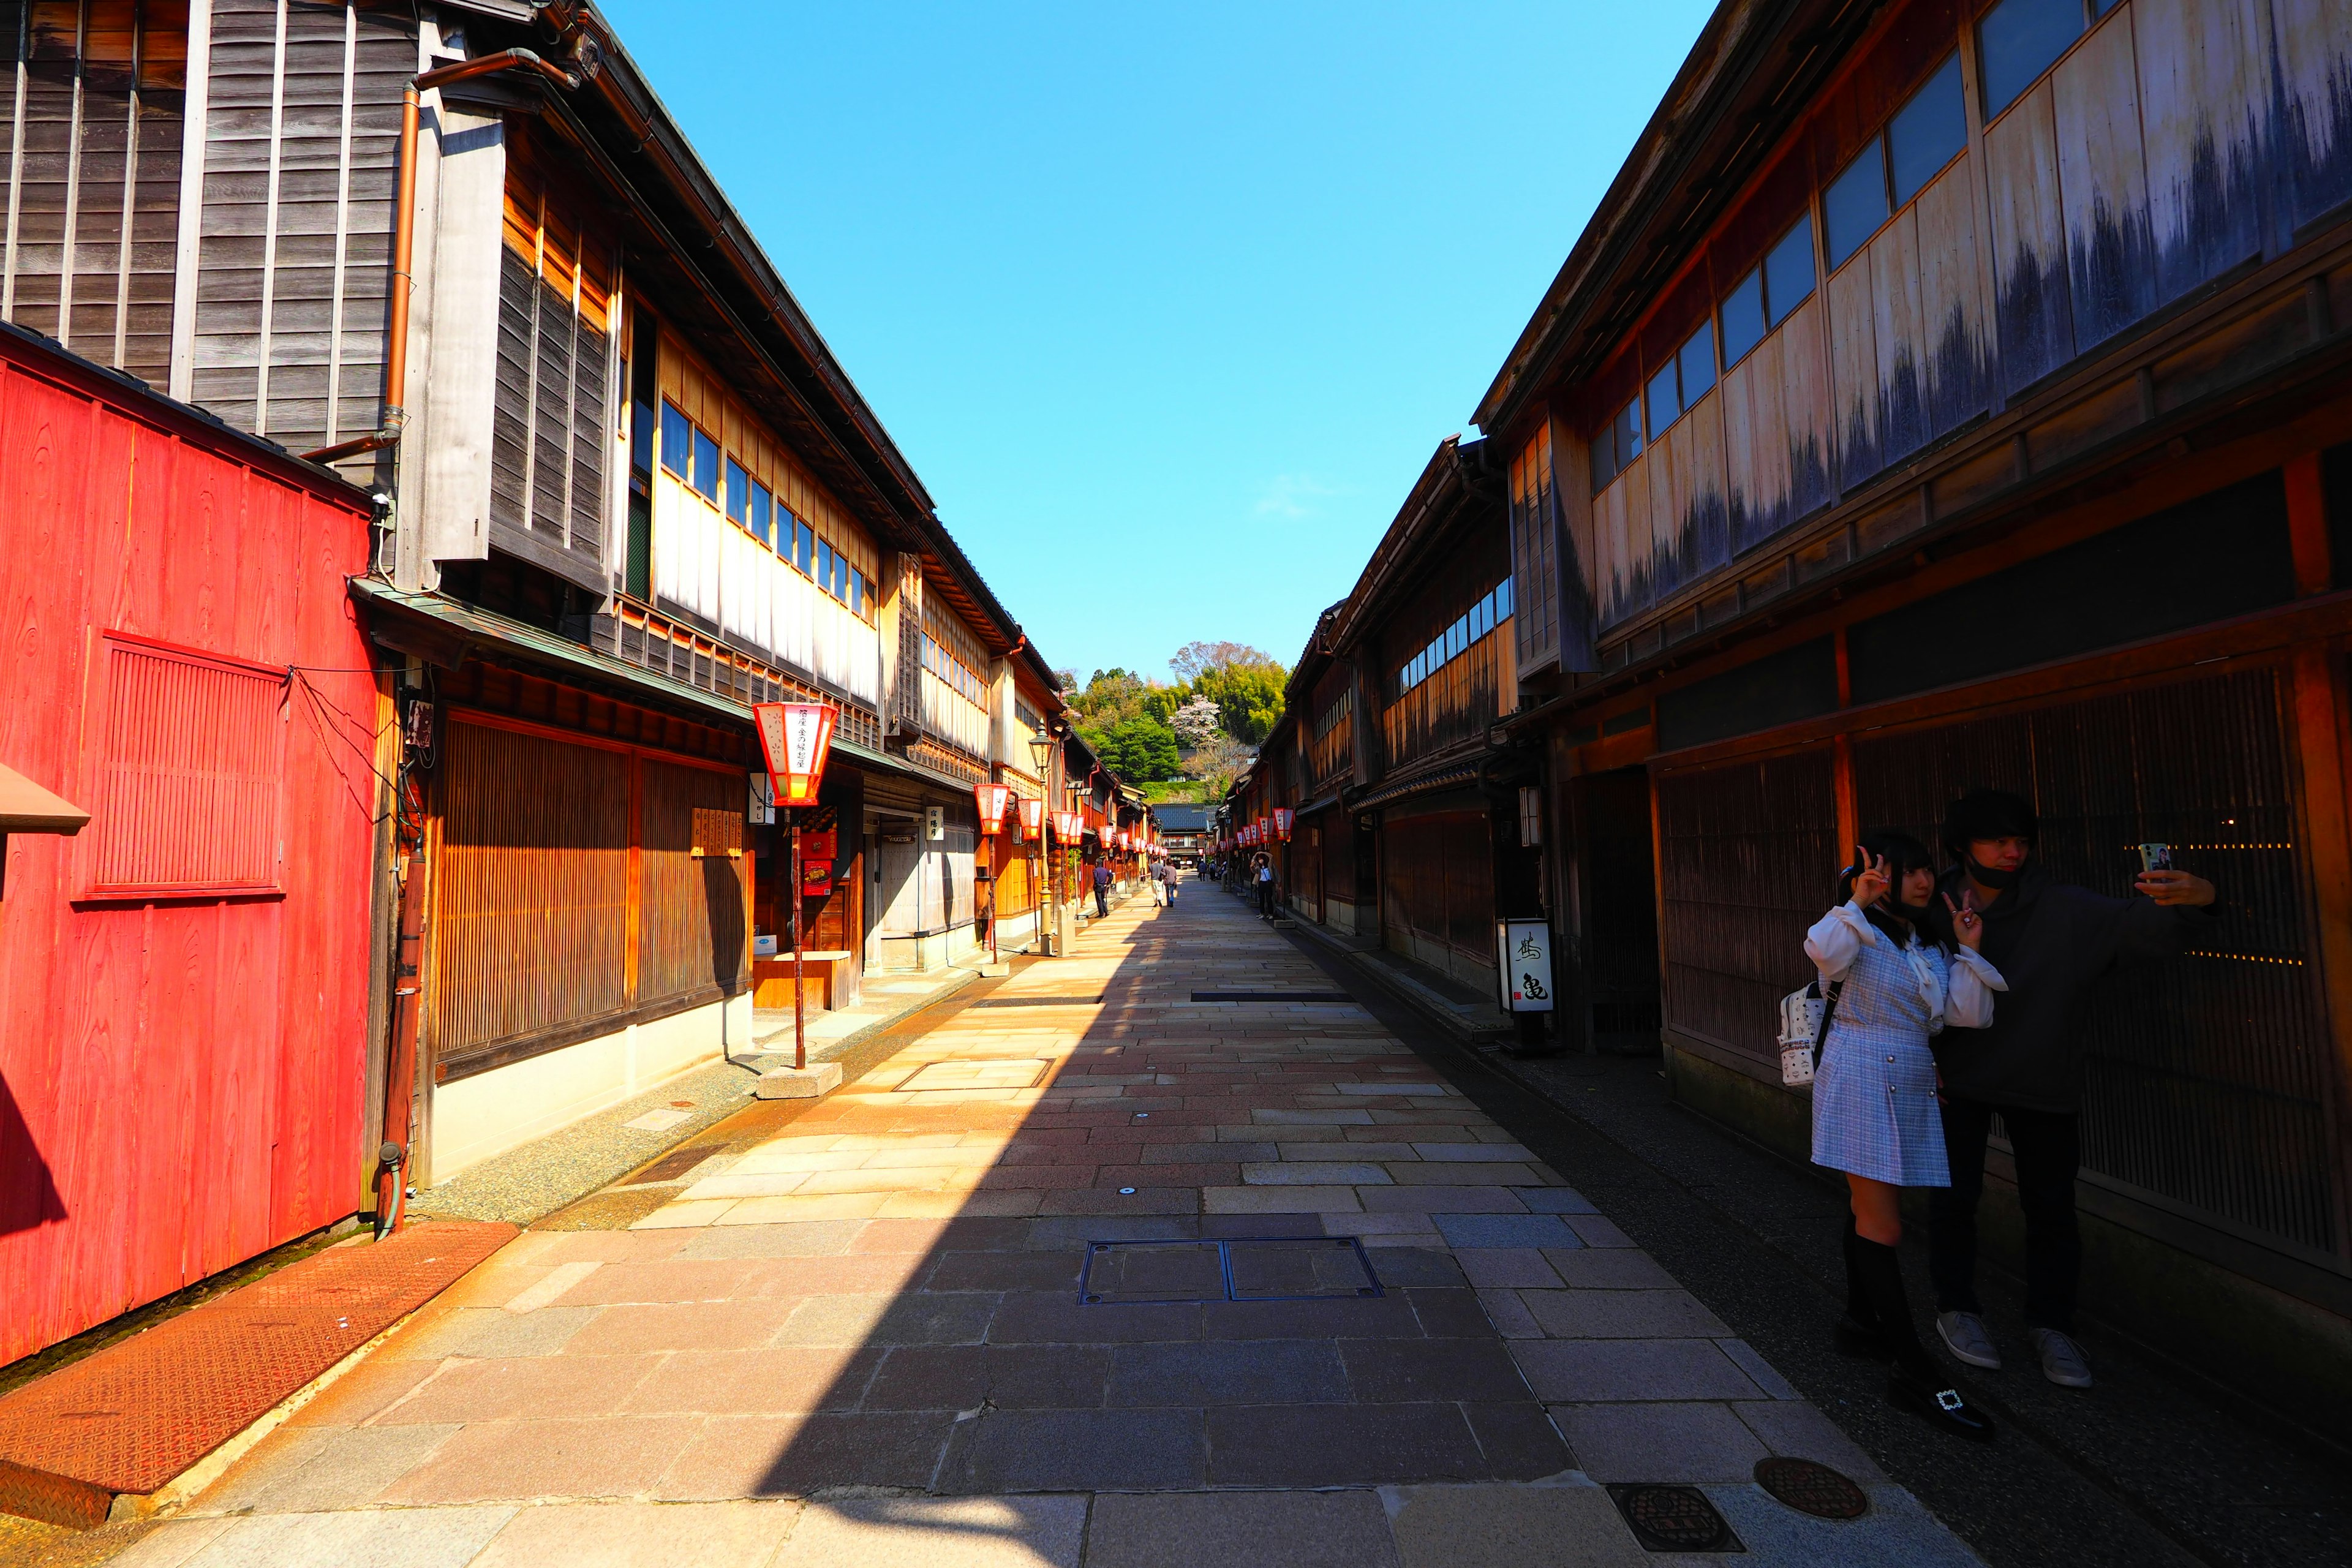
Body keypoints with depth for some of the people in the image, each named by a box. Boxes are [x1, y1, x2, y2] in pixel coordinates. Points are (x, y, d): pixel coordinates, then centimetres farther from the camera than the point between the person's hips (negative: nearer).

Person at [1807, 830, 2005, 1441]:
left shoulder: (1931, 945, 15)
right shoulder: (1858, 933, -7)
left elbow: (1971, 1014, 7)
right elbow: (1824, 953, -32)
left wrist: (1968, 949, 1)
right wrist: (1857, 903, -27)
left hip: (1910, 1087, 8)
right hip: (1862, 1080, -8)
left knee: (1869, 1209, 18)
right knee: (1881, 1224, -7)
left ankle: (1861, 1320, 32)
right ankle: (1914, 1372, -4)